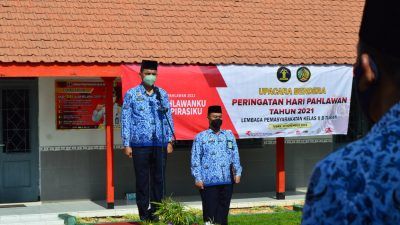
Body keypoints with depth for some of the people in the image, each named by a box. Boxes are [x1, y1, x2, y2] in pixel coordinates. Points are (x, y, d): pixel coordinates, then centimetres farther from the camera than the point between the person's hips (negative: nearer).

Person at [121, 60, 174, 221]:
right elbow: (126, 120, 2)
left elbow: (168, 118, 13)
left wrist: (169, 140, 6)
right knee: (142, 180, 1)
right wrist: (126, 144, -3)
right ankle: (144, 212, 9)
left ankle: (156, 210, 13)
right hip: (140, 144, -2)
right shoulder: (131, 94, 2)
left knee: (159, 178, 4)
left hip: (160, 144, 3)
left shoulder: (162, 94, 10)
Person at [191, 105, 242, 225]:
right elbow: (195, 159, 2)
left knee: (223, 210, 6)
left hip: (227, 180, 4)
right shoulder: (200, 137, 6)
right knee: (210, 211, -6)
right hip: (209, 182, -4)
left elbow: (235, 156, 17)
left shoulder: (229, 135, 18)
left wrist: (237, 172, 5)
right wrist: (198, 178, -6)